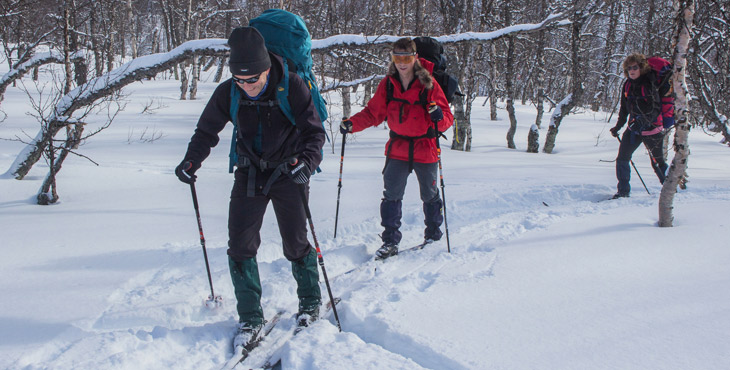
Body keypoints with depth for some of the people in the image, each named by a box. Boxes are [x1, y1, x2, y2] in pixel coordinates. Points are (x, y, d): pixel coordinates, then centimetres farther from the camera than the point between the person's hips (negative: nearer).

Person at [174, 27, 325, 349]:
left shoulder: (292, 87, -19)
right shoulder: (227, 93, -9)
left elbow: (314, 131, -17)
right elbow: (206, 131, 4)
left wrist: (306, 161, -36)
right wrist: (191, 161, -13)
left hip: (287, 173, -3)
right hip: (249, 174, 3)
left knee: (296, 244, 2)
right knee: (240, 245, -3)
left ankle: (311, 302, 27)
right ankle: (250, 317, 9)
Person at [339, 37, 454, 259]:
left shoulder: (428, 84, -10)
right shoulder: (387, 85, -2)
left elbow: (447, 120, -10)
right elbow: (373, 113, 3)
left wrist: (439, 117, -33)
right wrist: (352, 124, -13)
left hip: (425, 150, -2)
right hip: (397, 149, 2)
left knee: (429, 195, 13)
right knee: (391, 195, -5)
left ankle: (433, 232, 35)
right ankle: (390, 241, 2)